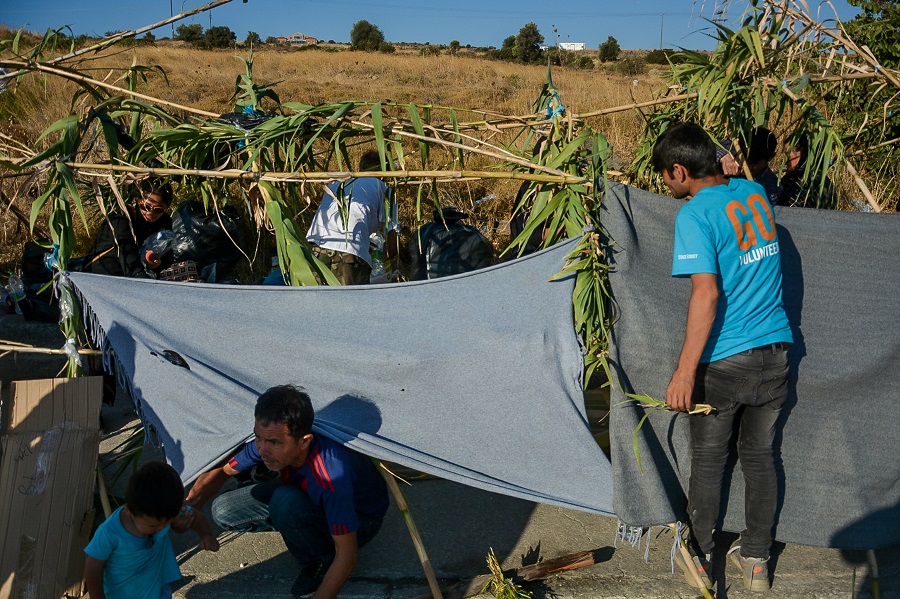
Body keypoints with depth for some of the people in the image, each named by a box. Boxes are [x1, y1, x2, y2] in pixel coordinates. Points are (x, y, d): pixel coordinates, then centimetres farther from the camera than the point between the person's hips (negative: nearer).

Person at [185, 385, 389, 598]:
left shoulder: (332, 476, -42)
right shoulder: (267, 443, -23)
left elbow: (347, 557, -34)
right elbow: (221, 472, -2)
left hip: (360, 521, -6)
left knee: (286, 502, -36)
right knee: (223, 510, -9)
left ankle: (320, 564, -10)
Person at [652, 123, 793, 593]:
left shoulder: (695, 215, -16)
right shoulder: (754, 193, 5)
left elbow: (707, 292, -25)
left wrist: (685, 372, -25)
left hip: (725, 362, -6)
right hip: (775, 351, 6)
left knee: (707, 462, 12)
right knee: (760, 456, 17)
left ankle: (701, 561, 26)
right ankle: (756, 561, 28)